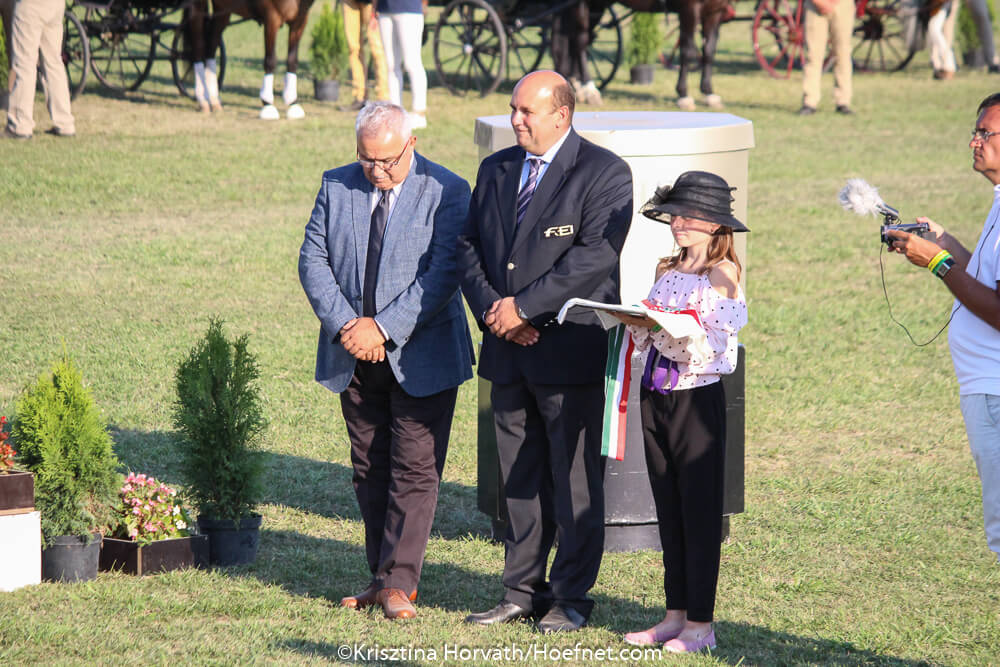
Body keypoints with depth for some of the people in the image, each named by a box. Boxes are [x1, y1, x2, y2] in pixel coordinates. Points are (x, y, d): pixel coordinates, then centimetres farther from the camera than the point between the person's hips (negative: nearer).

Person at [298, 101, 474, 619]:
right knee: (369, 471, 10)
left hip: (420, 356, -4)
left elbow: (443, 272, -15)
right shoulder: (336, 187, 5)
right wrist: (345, 325, -13)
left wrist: (384, 327, -19)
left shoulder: (446, 192, -8)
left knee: (414, 470, -5)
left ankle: (399, 582, -2)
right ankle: (381, 576, 17)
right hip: (354, 360, 4)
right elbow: (313, 260, 2)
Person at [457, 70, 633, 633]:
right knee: (519, 478, 11)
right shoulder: (496, 170, 13)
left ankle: (571, 597, 8)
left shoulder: (605, 173, -7)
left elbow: (595, 255, -17)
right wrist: (490, 308, -6)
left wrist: (524, 306, -18)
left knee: (575, 477, 0)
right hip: (508, 353, 6)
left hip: (571, 351, -6)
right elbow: (469, 246, 12)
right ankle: (522, 592, 18)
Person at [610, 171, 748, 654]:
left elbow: (708, 343, -16)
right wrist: (636, 322, -8)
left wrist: (656, 326, -23)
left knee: (699, 510, -2)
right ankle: (675, 615, 17)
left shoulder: (721, 274, -8)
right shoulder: (667, 271, 12)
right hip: (656, 396, 7)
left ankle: (700, 623, 2)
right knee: (668, 510, 10)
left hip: (698, 398, -7)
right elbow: (648, 341, 12)